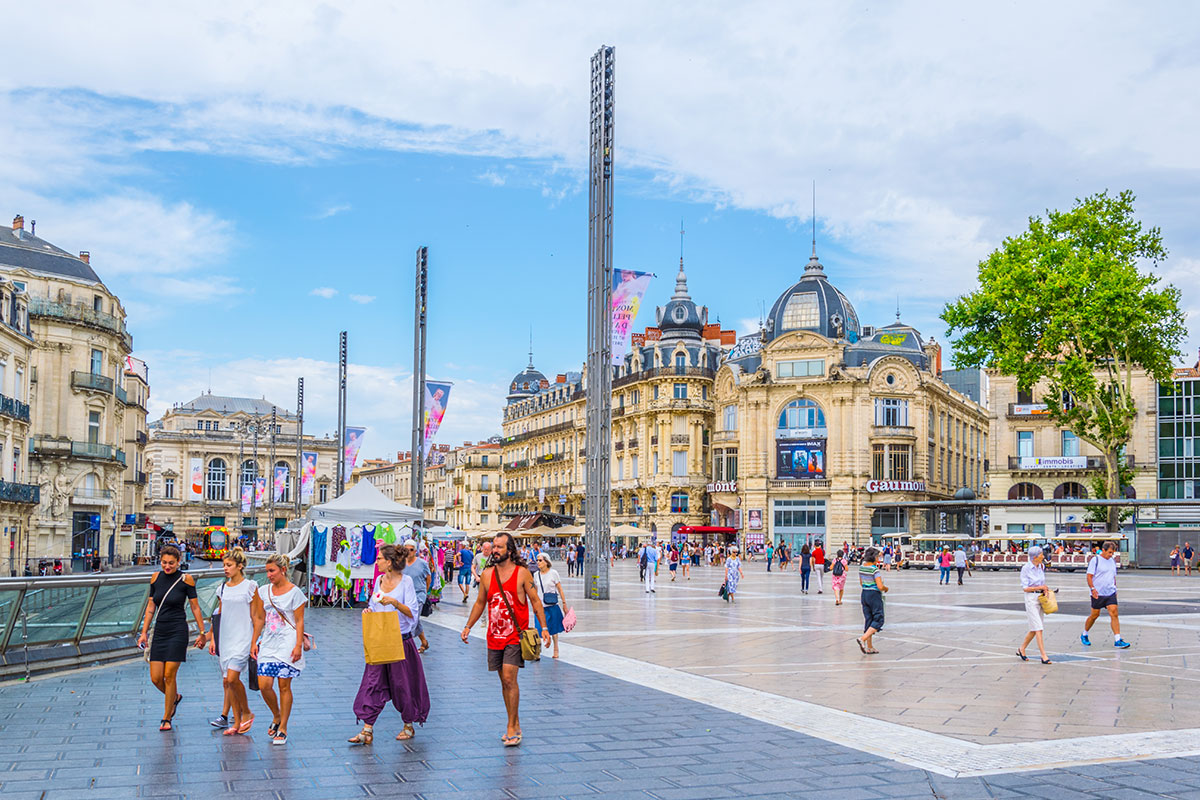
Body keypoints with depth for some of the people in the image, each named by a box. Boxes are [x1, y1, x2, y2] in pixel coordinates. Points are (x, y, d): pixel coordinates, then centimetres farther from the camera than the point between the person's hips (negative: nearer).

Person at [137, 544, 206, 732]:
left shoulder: (186, 580, -6)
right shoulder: (156, 578, 6)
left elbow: (195, 607, -1)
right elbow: (150, 607, 13)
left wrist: (202, 633, 1)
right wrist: (144, 632, 10)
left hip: (177, 632, -5)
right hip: (159, 632, 5)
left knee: (169, 676, -6)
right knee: (155, 678, 1)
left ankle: (167, 718, 7)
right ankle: (175, 697, 31)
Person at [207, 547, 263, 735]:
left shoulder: (250, 587, -5)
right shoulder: (223, 588, 11)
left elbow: (255, 616, -4)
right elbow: (219, 616, 17)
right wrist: (213, 639, 12)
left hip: (242, 639, -6)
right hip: (225, 639, 6)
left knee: (232, 678, -17)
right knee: (228, 681, 5)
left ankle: (246, 713, 4)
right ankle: (237, 722, 13)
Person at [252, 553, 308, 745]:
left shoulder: (294, 592, -4)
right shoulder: (264, 591, 10)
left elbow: (299, 621, -5)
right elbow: (260, 618, 16)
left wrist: (298, 645, -12)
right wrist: (254, 642, 11)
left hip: (287, 643, -4)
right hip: (268, 643, 4)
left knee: (284, 686, -2)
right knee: (264, 685, -5)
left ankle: (283, 729, 9)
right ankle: (276, 717, 21)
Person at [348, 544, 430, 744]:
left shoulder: (406, 581, -9)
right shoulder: (379, 580, 8)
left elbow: (413, 613, -11)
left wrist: (395, 602, -25)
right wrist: (369, 610, -1)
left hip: (401, 640, -5)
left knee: (403, 684, 5)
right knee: (372, 683, 0)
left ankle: (409, 725, 22)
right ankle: (367, 730, 1)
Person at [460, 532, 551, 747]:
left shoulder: (522, 573, -4)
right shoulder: (487, 575, 6)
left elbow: (535, 601, -1)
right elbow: (480, 602, 18)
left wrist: (544, 628, -5)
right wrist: (468, 626, 14)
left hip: (515, 635, -4)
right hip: (495, 636, 4)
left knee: (509, 679, -13)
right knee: (504, 681, 9)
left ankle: (512, 727, -7)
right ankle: (515, 725, 20)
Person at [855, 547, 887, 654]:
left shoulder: (861, 567, 5)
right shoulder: (875, 570, -18)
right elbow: (880, 586, -22)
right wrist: (886, 588, -2)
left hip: (864, 594, 8)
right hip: (875, 595, -8)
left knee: (868, 620, 11)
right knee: (878, 620, 3)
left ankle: (869, 647, 13)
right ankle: (862, 639, -13)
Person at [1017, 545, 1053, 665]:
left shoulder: (1042, 566, 6)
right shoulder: (1026, 569, -13)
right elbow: (1025, 588, -12)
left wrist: (1045, 589, -1)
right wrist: (1039, 587, -16)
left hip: (1041, 598, 7)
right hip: (1031, 598, -7)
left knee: (1035, 629, 11)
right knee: (1038, 628, -9)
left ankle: (1021, 649, 27)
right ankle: (1044, 657, -8)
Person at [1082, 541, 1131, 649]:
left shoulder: (1112, 560, 13)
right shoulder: (1095, 560, -7)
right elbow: (1089, 576, -10)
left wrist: (1115, 589, 20)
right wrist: (1092, 588, -20)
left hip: (1111, 593, 5)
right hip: (1098, 593, -5)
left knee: (1114, 614, -8)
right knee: (1095, 615, 4)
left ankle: (1117, 641, -10)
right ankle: (1084, 635, 25)